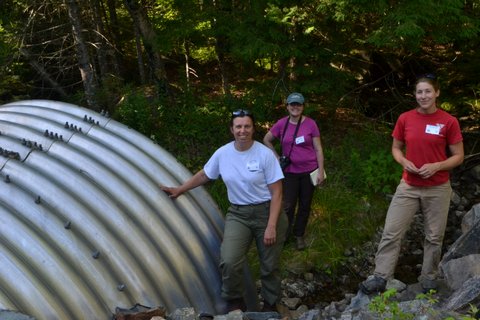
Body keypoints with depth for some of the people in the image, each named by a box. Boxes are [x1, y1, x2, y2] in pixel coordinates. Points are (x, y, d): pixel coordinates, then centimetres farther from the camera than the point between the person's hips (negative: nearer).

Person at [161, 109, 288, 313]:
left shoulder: (265, 154, -13)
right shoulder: (222, 153, -3)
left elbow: (276, 193, -11)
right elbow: (203, 176, 16)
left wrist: (271, 226, -17)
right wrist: (179, 190, 21)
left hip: (267, 212, -2)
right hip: (238, 214, 2)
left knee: (269, 266, 7)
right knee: (229, 262, -17)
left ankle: (270, 306, 33)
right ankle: (235, 303, 9)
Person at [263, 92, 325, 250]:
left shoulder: (310, 124, -7)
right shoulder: (281, 124, -4)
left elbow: (318, 149, -3)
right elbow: (266, 140, 10)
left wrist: (321, 170, -6)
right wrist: (277, 157, 4)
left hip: (309, 170, 0)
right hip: (290, 172, 0)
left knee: (305, 205, 10)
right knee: (288, 205, 0)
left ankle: (299, 235, 26)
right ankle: (284, 234, 19)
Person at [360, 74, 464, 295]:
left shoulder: (449, 121, -7)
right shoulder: (405, 119, 0)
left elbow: (458, 156, -2)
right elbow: (396, 147, 11)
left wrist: (436, 166, -18)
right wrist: (404, 161, -10)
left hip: (437, 189, -2)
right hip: (408, 187, 2)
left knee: (434, 237, 9)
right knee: (391, 233, -3)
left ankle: (429, 279, 25)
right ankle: (379, 277, 2)